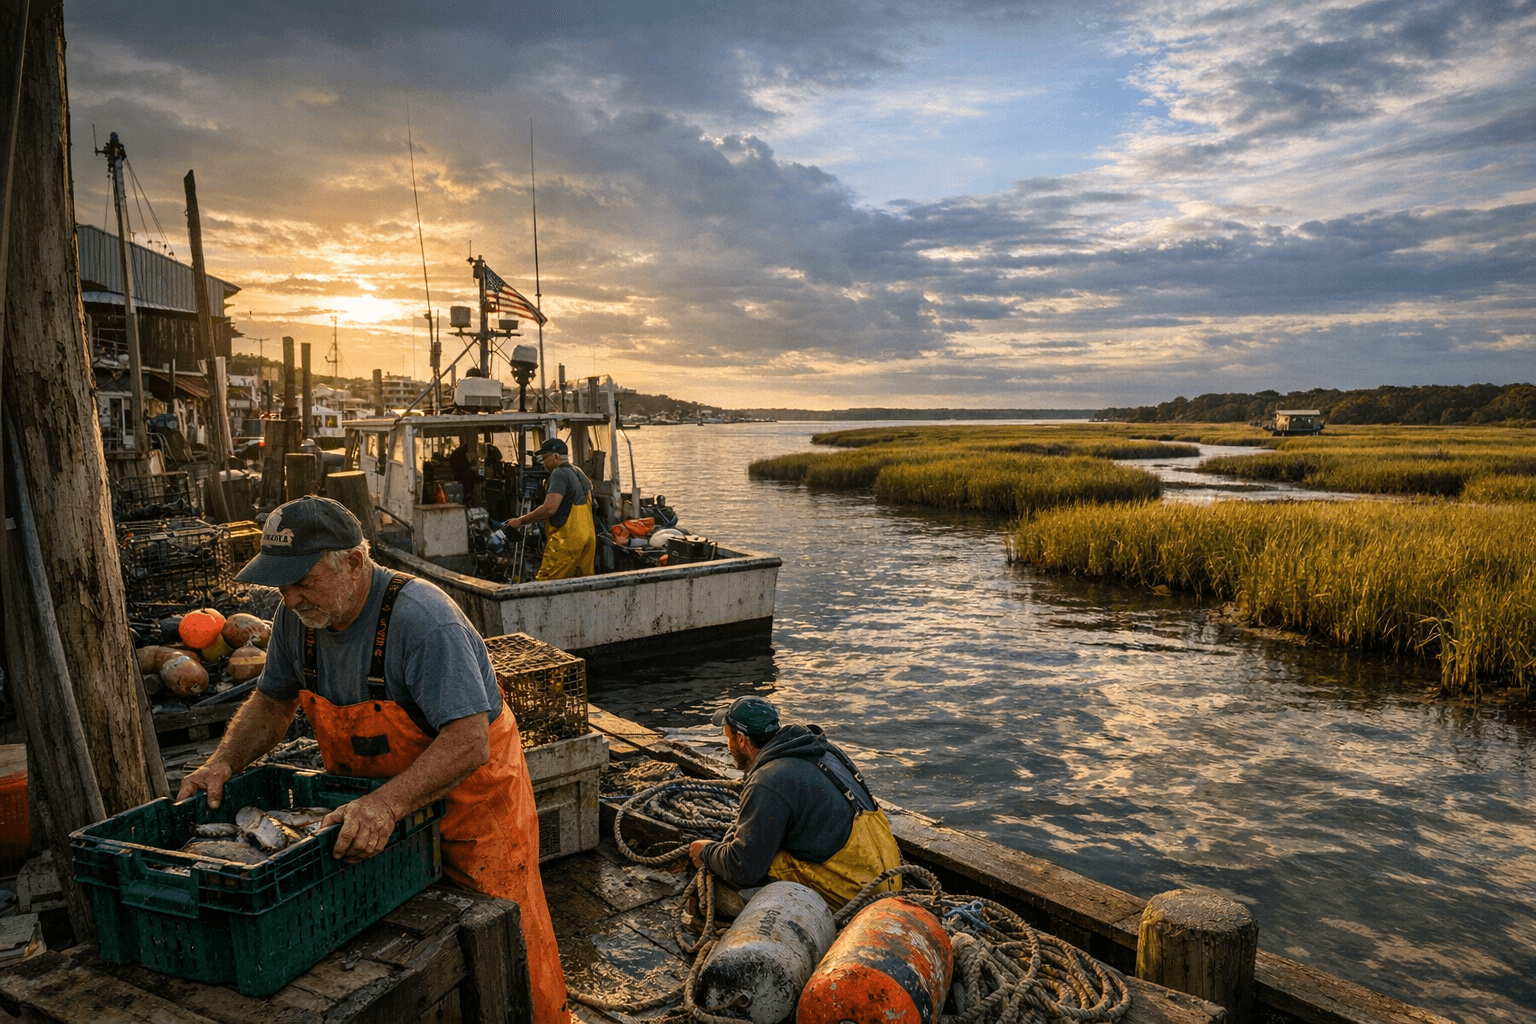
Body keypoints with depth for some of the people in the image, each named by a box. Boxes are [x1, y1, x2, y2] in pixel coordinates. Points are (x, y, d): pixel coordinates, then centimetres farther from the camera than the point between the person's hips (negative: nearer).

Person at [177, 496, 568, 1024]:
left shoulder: (421, 619, -30)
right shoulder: (298, 615, -7)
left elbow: (468, 743, -35)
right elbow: (272, 702, 11)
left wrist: (389, 803, -47)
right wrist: (225, 761, -6)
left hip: (465, 792, -6)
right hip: (368, 804, 6)